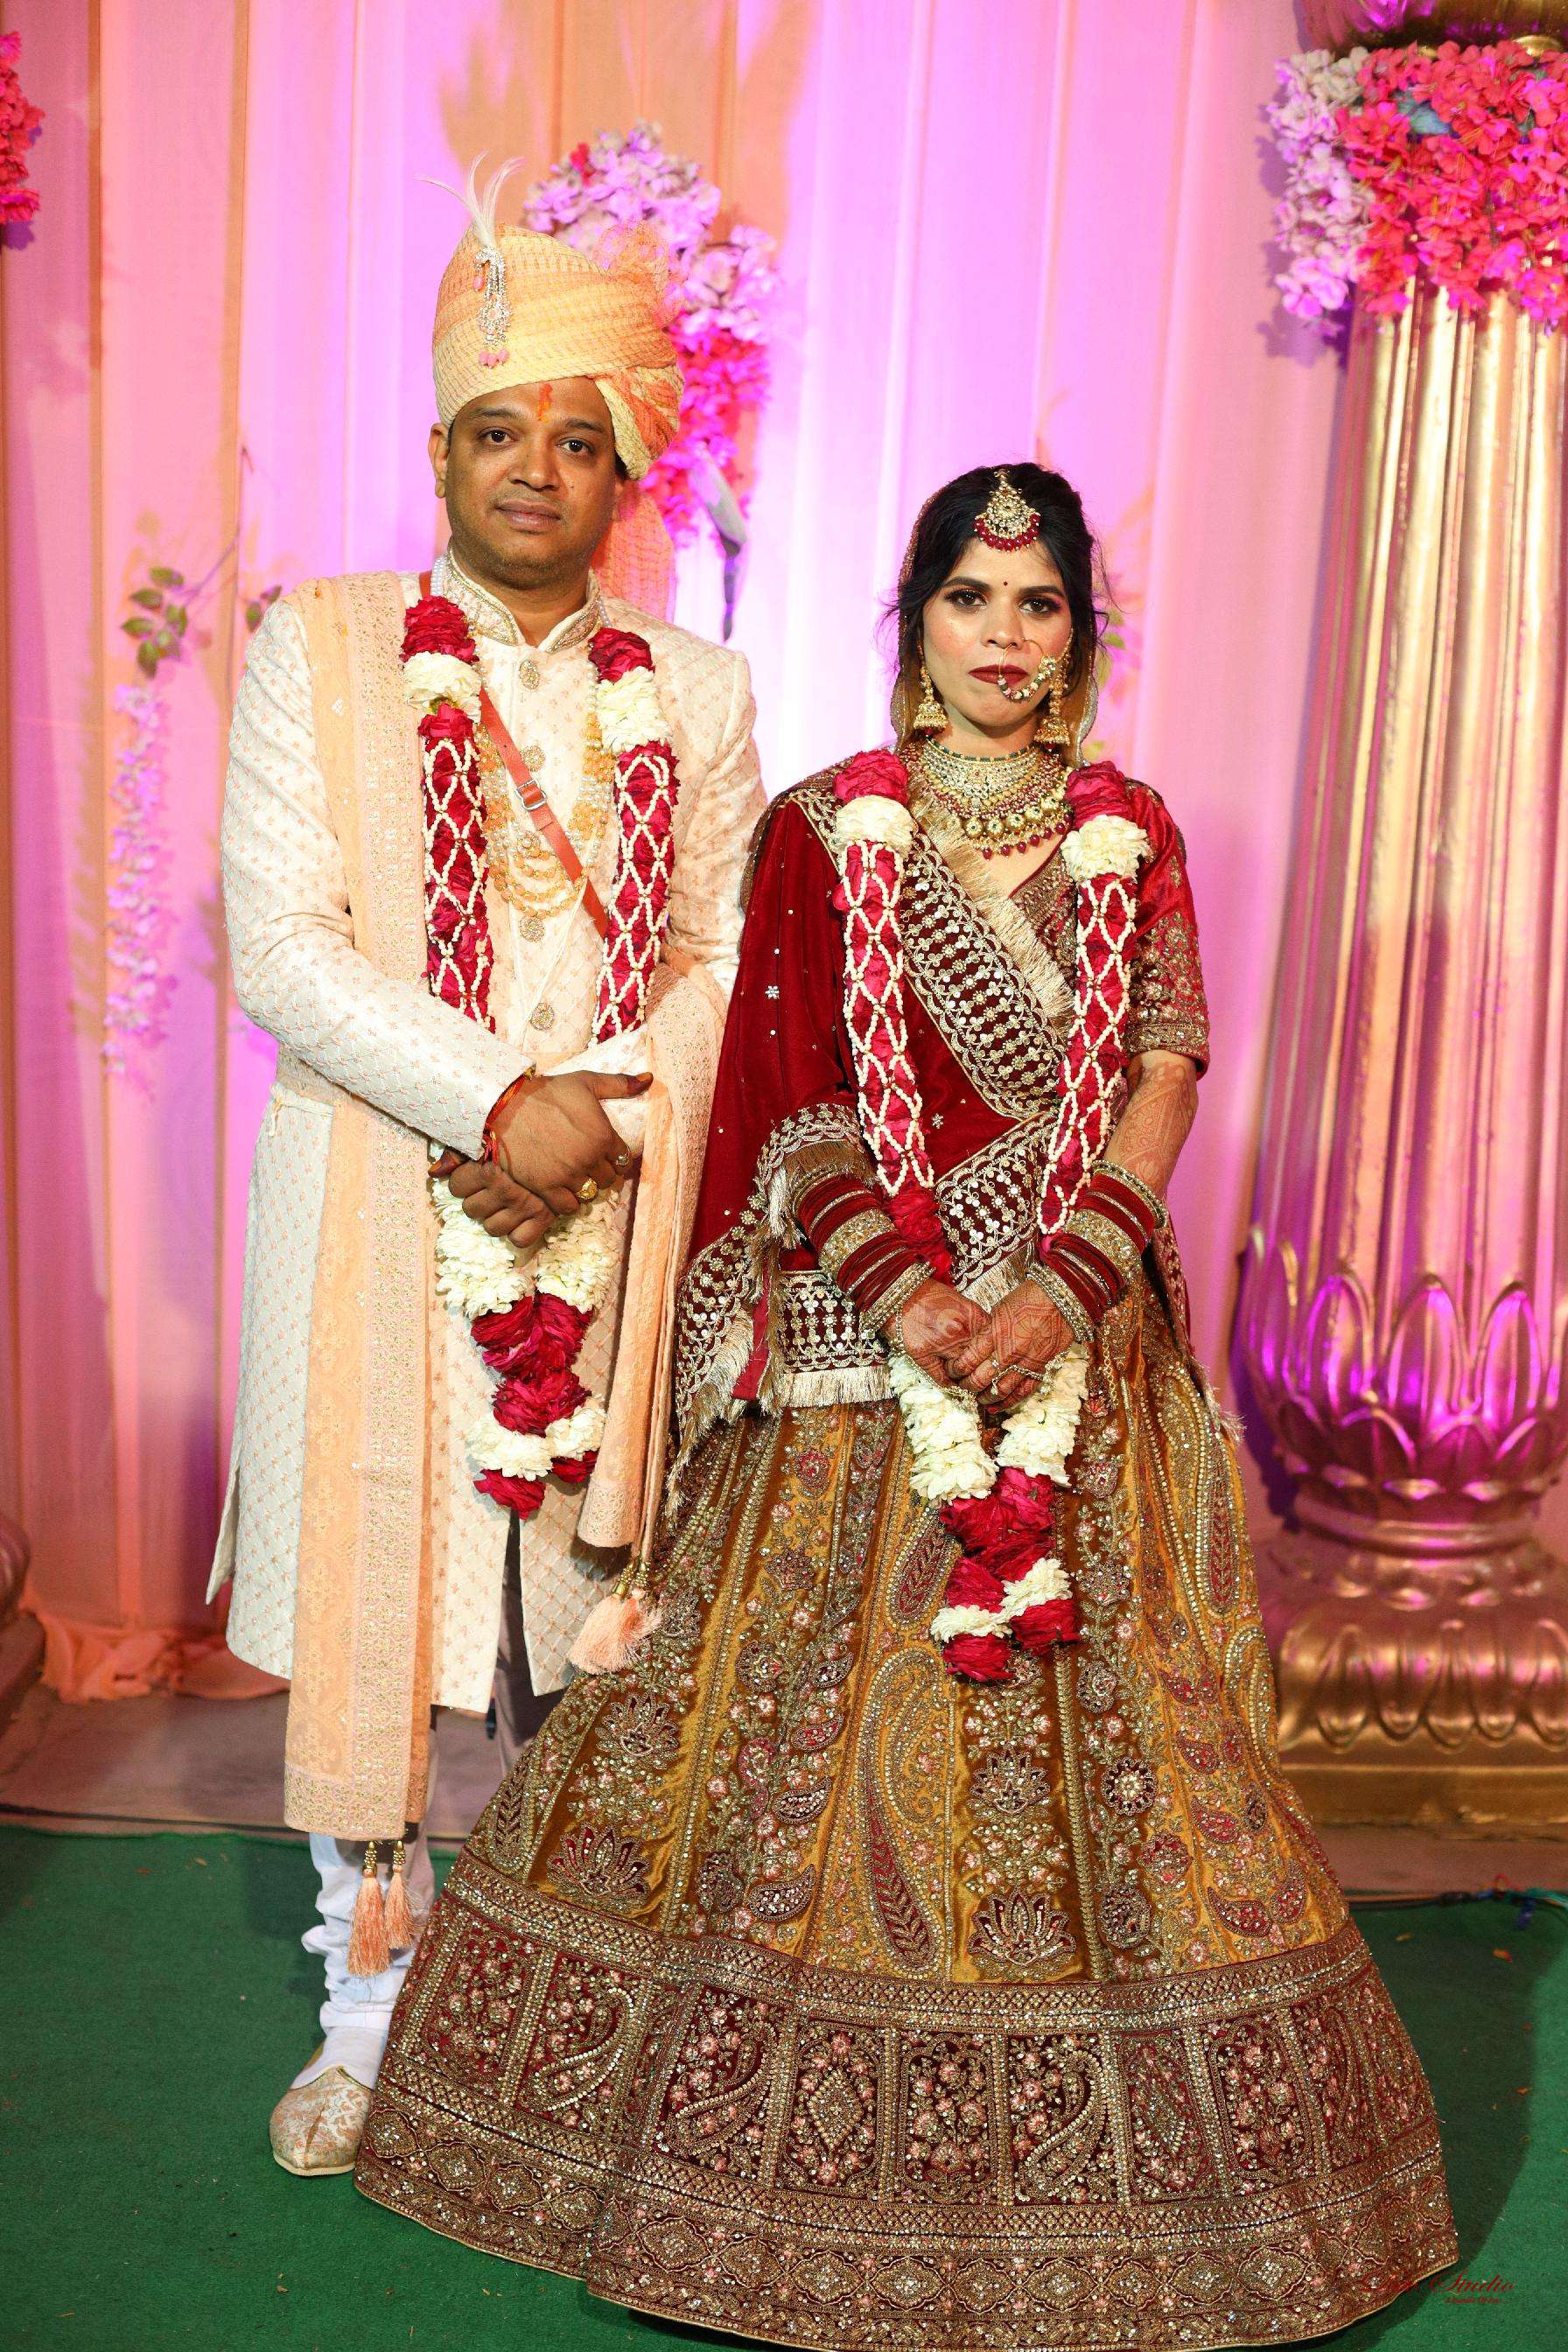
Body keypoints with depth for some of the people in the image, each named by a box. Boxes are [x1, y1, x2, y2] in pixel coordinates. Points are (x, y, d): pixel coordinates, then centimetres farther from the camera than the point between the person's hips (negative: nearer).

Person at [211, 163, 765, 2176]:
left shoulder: (696, 692, 10)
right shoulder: (322, 648, 3)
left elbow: (722, 958, 7)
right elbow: (283, 943, -7)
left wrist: (601, 1119, -11)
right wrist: (499, 1104, -16)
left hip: (614, 1232, 2)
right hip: (379, 1219, -1)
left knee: (564, 1599, 7)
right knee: (372, 1599, 4)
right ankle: (371, 2016, 22)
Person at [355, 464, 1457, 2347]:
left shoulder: (1132, 841, 8)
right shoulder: (823, 827, 4)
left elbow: (1161, 1086, 1)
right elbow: (797, 1103, -3)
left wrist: (1057, 1294, -14)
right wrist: (913, 1297, -15)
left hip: (1075, 1328, 2)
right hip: (853, 1337, -1)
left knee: (1099, 1708, 4)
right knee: (825, 1691, 2)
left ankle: (1071, 2151, 22)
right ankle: (825, 2140, 20)